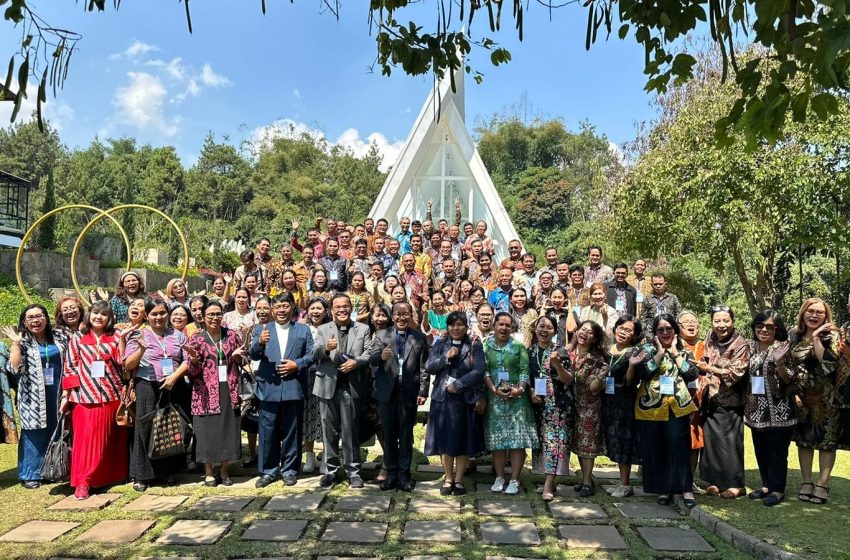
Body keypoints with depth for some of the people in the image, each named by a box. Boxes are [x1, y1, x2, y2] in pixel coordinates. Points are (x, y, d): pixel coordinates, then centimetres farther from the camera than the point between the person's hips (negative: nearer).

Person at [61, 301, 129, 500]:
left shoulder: (115, 338, 7)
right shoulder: (77, 338, 6)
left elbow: (125, 366, 3)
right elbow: (69, 368, 4)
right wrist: (65, 395, 1)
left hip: (112, 395, 1)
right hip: (85, 396, -1)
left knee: (111, 439, 9)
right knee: (87, 438, -4)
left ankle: (110, 476, 23)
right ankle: (82, 482, 3)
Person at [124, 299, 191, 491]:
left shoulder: (178, 335, 10)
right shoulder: (139, 335, 3)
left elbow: (187, 360, 6)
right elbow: (128, 365, -3)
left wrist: (174, 376, -10)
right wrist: (142, 349, -20)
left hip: (173, 387, 2)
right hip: (147, 387, -2)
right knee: (146, 428, -3)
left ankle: (167, 471, 20)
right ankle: (141, 475, 7)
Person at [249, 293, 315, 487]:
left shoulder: (303, 330, 9)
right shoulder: (261, 329, 9)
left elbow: (311, 355, 5)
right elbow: (254, 355, -3)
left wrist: (297, 364, -12)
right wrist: (260, 343, -23)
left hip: (294, 388, 0)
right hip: (269, 388, 0)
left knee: (292, 432, 8)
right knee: (268, 433, 5)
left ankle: (289, 470, 21)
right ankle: (268, 471, 18)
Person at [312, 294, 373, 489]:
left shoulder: (363, 329, 7)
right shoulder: (323, 330, 9)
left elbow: (369, 353, 0)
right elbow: (315, 354, -2)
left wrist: (356, 362, -18)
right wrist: (326, 348, -23)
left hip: (351, 386, -1)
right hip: (328, 385, 2)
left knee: (350, 430, 3)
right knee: (329, 430, 10)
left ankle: (353, 470, 14)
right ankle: (331, 470, 22)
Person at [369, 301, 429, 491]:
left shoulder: (420, 338, 5)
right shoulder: (382, 335, 5)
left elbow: (424, 368, 2)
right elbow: (372, 359, -7)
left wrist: (423, 392, -6)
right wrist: (381, 356, -30)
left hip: (409, 393, 0)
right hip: (387, 392, 1)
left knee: (406, 434, 7)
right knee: (389, 434, 9)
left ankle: (404, 474, 17)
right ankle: (391, 473, 20)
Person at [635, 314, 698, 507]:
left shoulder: (684, 352, 14)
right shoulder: (648, 349, 7)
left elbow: (692, 374, -4)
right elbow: (641, 373, -9)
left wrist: (674, 352, 0)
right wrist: (660, 353, -6)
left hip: (678, 407, 0)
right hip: (651, 407, 0)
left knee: (678, 446, -9)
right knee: (654, 450, 3)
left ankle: (686, 488, 0)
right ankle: (664, 489, 15)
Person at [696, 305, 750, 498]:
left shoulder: (741, 344, -11)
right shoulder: (711, 339, 5)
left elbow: (736, 373, -16)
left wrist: (709, 368, -15)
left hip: (730, 401, -5)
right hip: (711, 398, 5)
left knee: (729, 440, -1)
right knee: (711, 438, 6)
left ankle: (736, 484, 11)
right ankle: (716, 481, 17)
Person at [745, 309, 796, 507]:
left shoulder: (783, 348, -7)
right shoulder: (751, 348, 8)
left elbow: (789, 379, -10)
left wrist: (779, 363, -26)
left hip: (777, 410, -5)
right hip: (756, 409, 6)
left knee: (777, 450, 2)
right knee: (760, 449, 13)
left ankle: (778, 489, 14)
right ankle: (766, 485, 26)